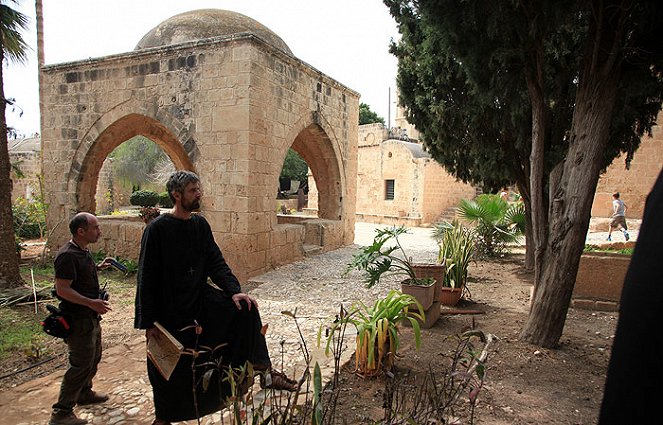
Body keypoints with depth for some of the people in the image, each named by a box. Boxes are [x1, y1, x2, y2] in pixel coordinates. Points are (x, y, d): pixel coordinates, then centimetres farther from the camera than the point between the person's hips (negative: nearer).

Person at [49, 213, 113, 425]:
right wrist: (91, 302, -30)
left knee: (94, 357, 23)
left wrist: (98, 267, 10)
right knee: (81, 364, -3)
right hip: (78, 320, -10)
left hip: (90, 317, 10)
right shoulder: (68, 255, -23)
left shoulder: (82, 251, 8)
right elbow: (62, 289, -26)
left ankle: (84, 393, 42)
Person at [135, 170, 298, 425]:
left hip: (201, 298, 5)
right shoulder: (158, 229, -14)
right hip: (170, 309, -4)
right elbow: (147, 278, -13)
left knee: (245, 308, -15)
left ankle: (263, 370, -6)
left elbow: (215, 262, 2)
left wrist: (234, 290, -14)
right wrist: (148, 323, -13)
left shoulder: (200, 225, 2)